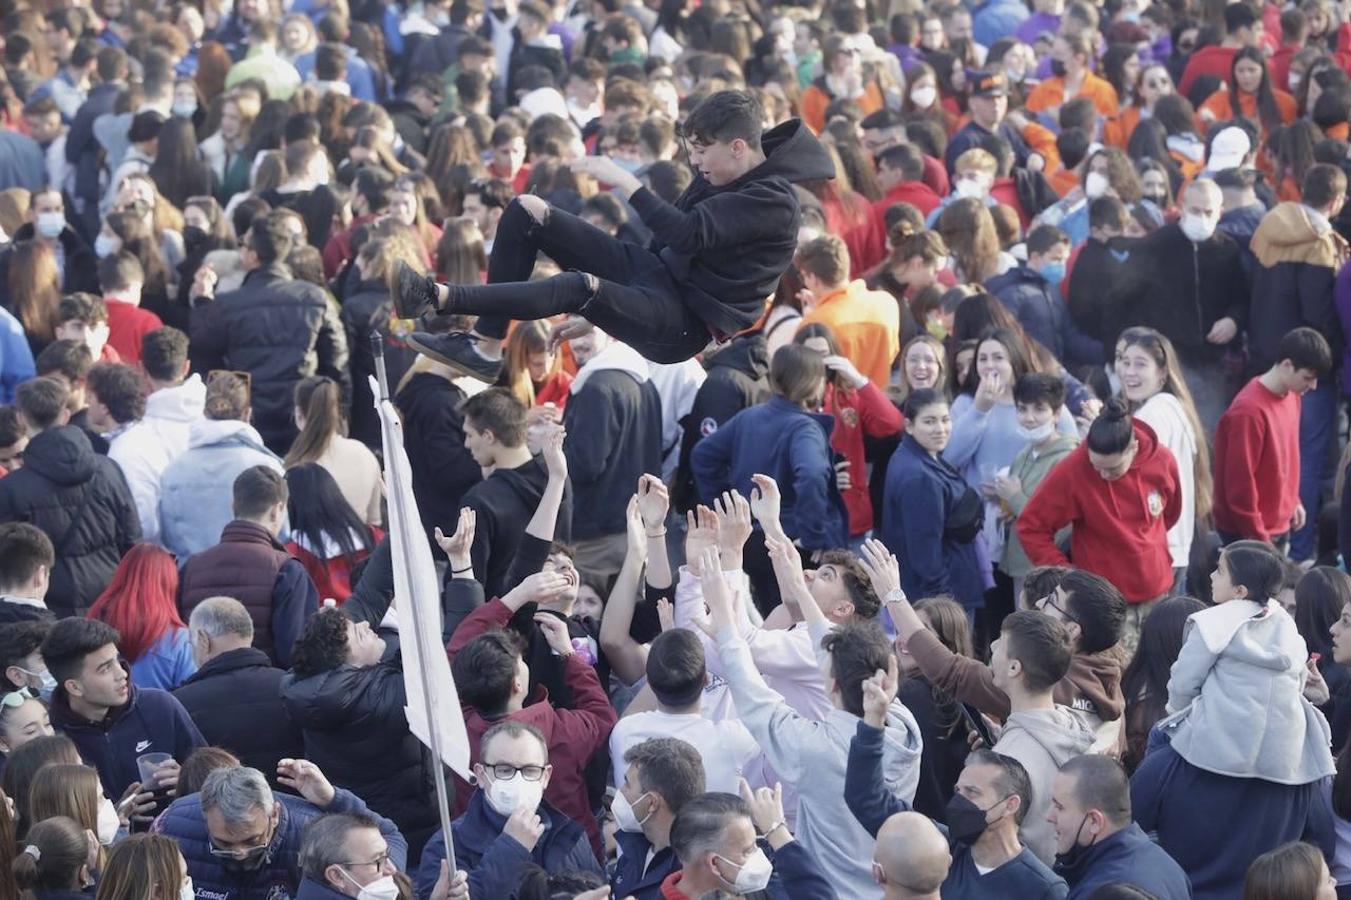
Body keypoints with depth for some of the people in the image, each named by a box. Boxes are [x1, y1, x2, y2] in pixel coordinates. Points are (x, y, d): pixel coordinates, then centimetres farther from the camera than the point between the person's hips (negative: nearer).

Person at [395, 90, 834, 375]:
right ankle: (485, 346, -9)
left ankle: (436, 296, -39)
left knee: (581, 288, -39)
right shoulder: (724, 173, 10)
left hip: (684, 321, -10)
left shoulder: (772, 201, -19)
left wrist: (623, 181, -26)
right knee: (525, 211, 1)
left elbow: (688, 233, -30)